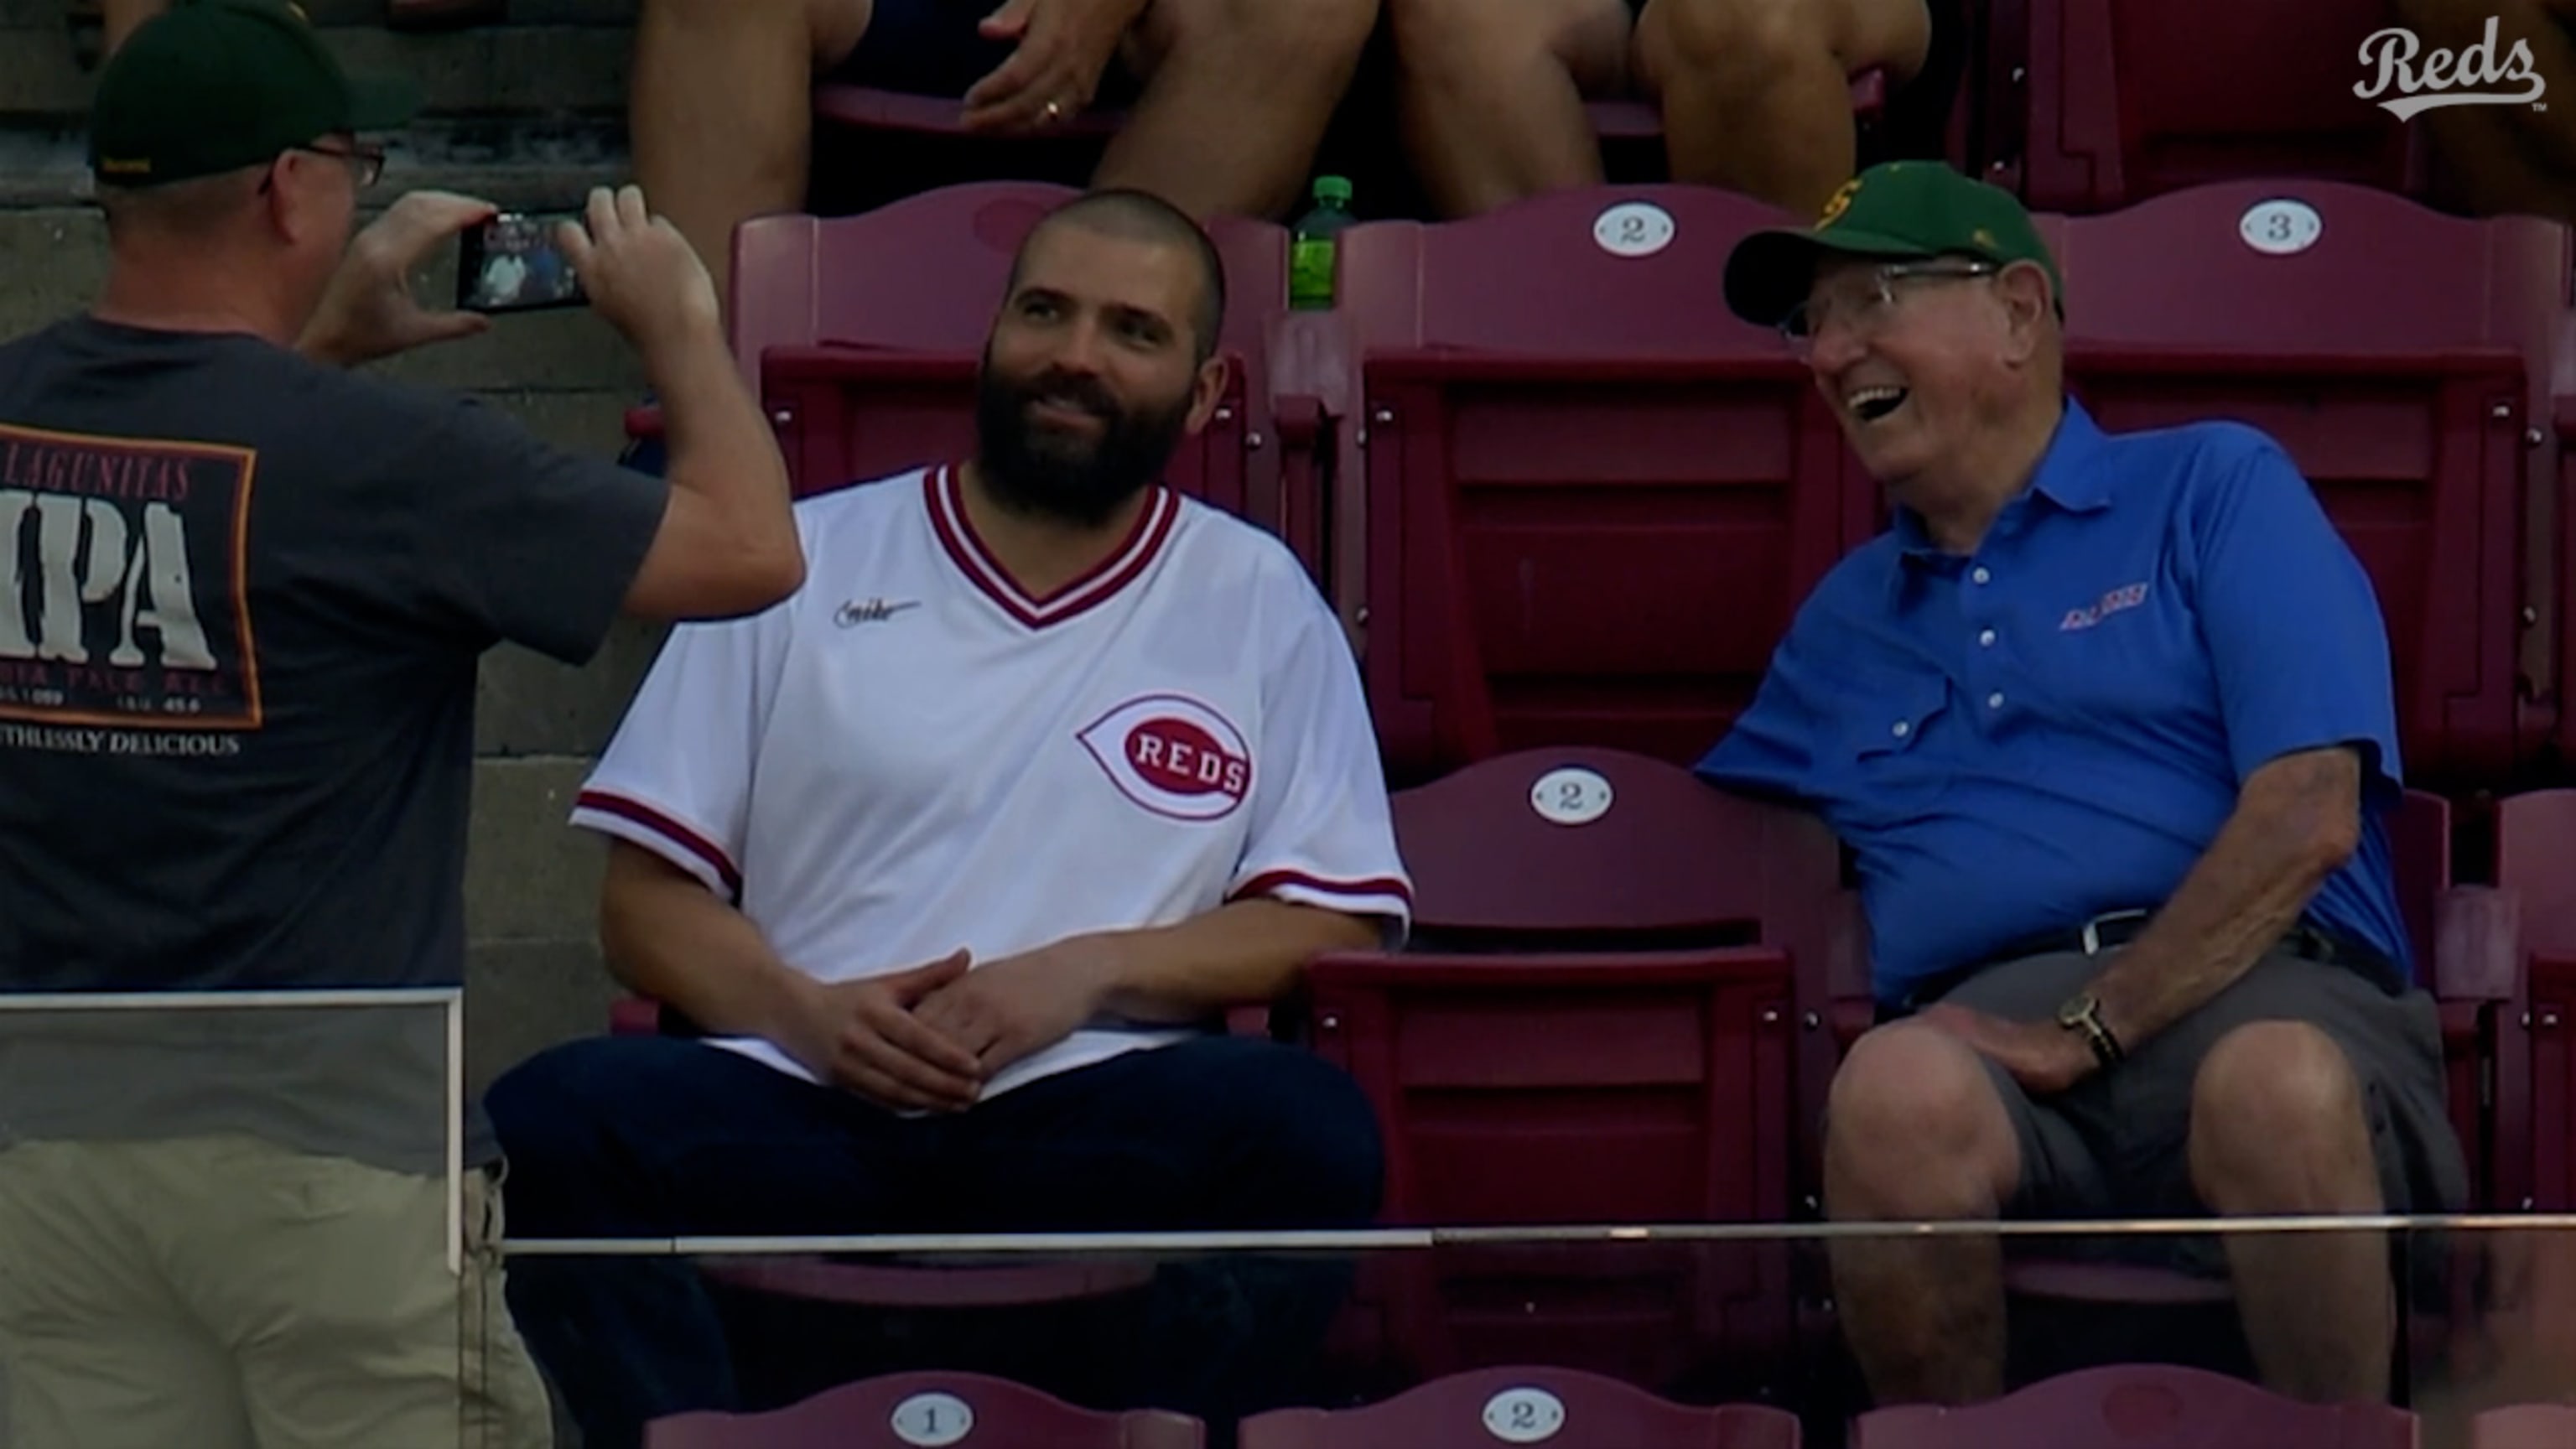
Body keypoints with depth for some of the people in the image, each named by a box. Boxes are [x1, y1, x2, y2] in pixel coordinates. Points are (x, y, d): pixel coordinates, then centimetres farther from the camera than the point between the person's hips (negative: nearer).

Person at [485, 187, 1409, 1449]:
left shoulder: (1258, 602, 18)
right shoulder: (804, 565, 18)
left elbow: (1338, 924, 10)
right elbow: (648, 898, 14)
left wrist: (1092, 969, -6)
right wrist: (803, 1011, -7)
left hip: (1092, 1122, -1)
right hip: (807, 1115, 1)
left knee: (1308, 1129, -34)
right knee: (556, 1119, -30)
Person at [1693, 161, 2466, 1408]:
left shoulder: (2213, 488, 14)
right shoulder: (1847, 617, 32)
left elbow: (2308, 818, -1)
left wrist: (2091, 1027, -10)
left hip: (2253, 986, -3)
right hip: (1984, 1019, 3)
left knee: (2281, 1086, -41)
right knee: (1895, 1092, -36)